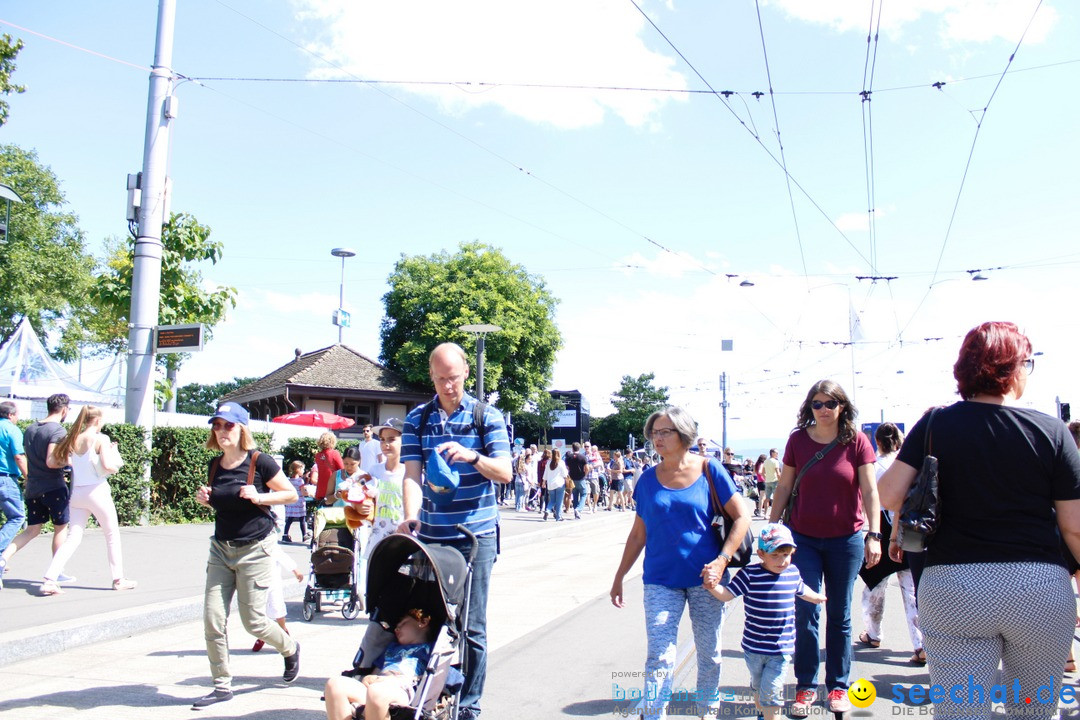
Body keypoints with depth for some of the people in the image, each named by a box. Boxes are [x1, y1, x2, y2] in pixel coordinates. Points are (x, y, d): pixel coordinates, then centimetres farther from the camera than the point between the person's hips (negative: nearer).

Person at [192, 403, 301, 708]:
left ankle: (290, 649, 31)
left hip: (255, 548, -5)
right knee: (212, 620, 0)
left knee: (253, 621, 1)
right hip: (221, 548, 5)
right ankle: (222, 685, 14)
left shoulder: (259, 462, -11)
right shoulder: (215, 465, 5)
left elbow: (291, 494, -5)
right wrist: (205, 499, 0)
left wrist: (259, 497, -19)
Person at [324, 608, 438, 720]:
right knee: (334, 684, -21)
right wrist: (368, 679, 7)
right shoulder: (392, 646, 40)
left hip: (402, 691, -6)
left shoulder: (427, 649, 19)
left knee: (376, 691, -42)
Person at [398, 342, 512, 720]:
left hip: (476, 534, -2)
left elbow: (505, 473, -8)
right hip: (431, 533, 2)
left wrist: (473, 456, -27)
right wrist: (411, 516, -22)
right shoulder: (417, 419, 5)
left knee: (472, 625, 2)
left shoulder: (487, 417, -1)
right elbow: (412, 474, -4)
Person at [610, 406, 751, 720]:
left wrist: (722, 559, -14)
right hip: (661, 581, 1)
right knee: (659, 656, -8)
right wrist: (619, 577, 11)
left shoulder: (709, 470, -4)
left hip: (705, 577, -1)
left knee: (709, 653, 12)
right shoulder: (648, 479, 3)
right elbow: (638, 534, 10)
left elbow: (742, 517, -3)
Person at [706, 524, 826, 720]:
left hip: (781, 648, 0)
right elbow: (726, 594, -17)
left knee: (770, 691, -6)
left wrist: (818, 597, 40)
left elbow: (802, 591, 21)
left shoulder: (793, 573, -1)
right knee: (757, 686, 21)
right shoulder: (749, 575, -14)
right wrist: (712, 586, -37)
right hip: (753, 647, 0)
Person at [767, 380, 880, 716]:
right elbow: (783, 488, 5)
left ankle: (838, 686, 22)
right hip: (803, 538, 1)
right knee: (805, 613, -1)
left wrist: (873, 534, -13)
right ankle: (806, 687, 12)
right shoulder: (798, 440, -1)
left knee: (840, 615, 9)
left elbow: (869, 491, -5)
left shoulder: (857, 441, -5)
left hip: (846, 539, -1)